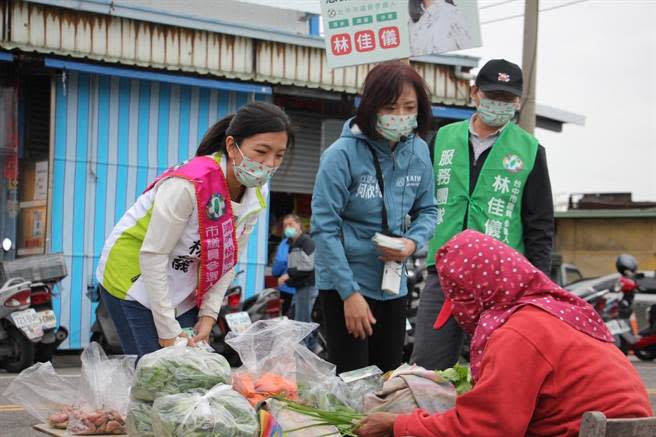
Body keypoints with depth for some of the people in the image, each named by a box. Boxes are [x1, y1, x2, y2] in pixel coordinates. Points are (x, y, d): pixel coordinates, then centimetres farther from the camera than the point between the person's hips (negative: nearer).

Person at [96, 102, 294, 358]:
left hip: (183, 292, 7)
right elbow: (152, 256, -25)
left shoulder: (257, 194, -7)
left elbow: (228, 258, 2)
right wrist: (168, 331, -22)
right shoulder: (188, 185, -30)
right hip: (134, 278, -7)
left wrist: (209, 315, -6)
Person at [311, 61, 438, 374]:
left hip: (393, 288, 6)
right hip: (344, 285, -5)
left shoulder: (418, 152, 1)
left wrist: (413, 242, -10)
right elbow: (324, 228, -15)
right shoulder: (343, 154, -16)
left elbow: (426, 210, 13)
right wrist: (350, 293, -16)